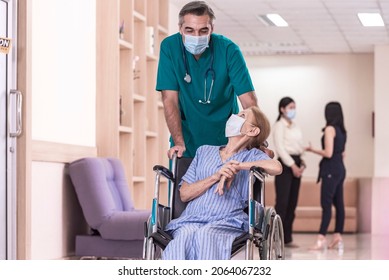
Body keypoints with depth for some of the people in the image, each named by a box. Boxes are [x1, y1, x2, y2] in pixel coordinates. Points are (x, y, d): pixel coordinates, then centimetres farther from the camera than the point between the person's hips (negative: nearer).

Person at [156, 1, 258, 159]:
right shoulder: (169, 47, -11)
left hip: (225, 138, -1)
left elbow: (249, 101, -18)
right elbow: (170, 99, -13)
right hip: (187, 138, 1)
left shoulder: (228, 50, -15)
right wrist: (178, 143, -21)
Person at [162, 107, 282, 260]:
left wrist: (237, 166, -3)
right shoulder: (204, 151, 28)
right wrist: (216, 176, 1)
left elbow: (276, 167, -9)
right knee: (185, 235, -35)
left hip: (227, 223, -2)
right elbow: (184, 194, 16)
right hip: (191, 219, 3)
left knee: (205, 235, -38)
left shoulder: (252, 156, 17)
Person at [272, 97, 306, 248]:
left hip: (296, 163, 8)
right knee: (282, 202, -11)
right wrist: (293, 165, -15)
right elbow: (280, 148, -12)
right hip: (285, 164, -8)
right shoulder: (279, 126, -6)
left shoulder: (295, 126, 18)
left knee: (292, 203, 7)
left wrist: (301, 163, 3)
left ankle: (287, 238, 11)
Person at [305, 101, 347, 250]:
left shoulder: (330, 129, -12)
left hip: (330, 170, -9)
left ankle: (321, 238, -14)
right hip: (340, 169, 9)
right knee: (338, 203, 8)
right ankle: (338, 237, 11)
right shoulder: (341, 130, 12)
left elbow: (328, 153, -17)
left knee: (326, 204, -11)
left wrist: (312, 150, -5)